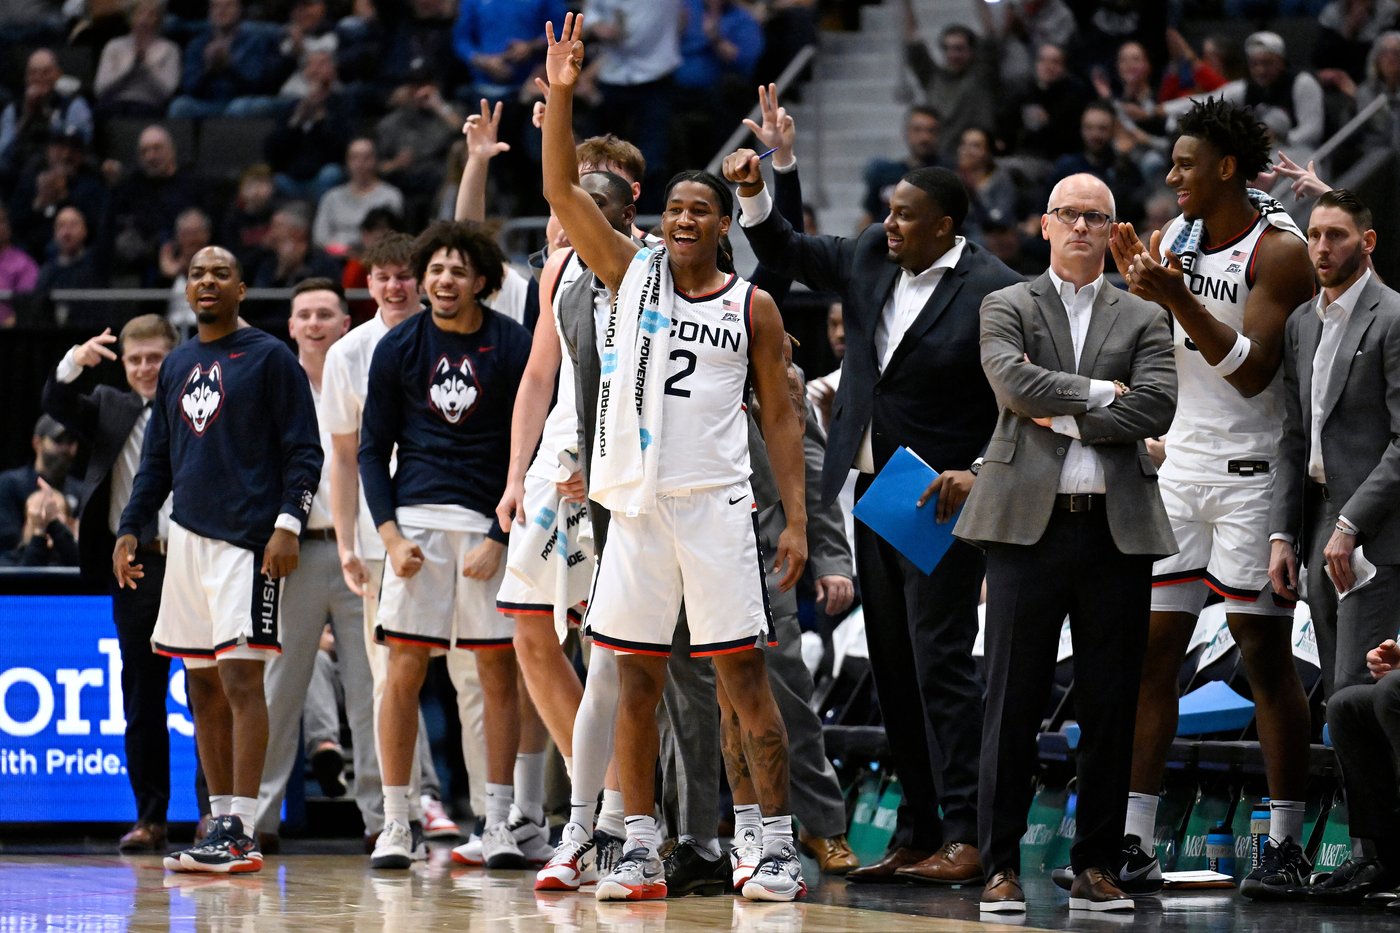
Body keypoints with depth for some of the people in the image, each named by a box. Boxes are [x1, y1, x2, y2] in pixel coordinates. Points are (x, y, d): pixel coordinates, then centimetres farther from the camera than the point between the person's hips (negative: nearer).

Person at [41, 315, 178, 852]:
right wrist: (74, 363, -18)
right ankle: (150, 817, 10)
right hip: (136, 566, 3)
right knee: (142, 697, 5)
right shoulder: (109, 409, 13)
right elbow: (57, 405, -1)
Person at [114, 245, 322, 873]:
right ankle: (221, 822, 13)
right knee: (203, 688, 7)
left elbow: (303, 453, -5)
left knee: (240, 680, -12)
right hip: (187, 538, 7)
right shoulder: (176, 365, 17)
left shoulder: (269, 357, -1)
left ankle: (239, 833, -15)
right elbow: (157, 461, 23)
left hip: (247, 538, -7)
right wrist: (130, 529, 14)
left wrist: (288, 523, -16)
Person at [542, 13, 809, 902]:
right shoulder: (632, 271, 9)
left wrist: (797, 517, -2)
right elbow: (563, 191, 0)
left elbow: (782, 417, 6)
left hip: (717, 504, -3)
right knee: (636, 680, 5)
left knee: (745, 679, -4)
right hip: (638, 502, 3)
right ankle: (641, 852, 10)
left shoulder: (753, 306, 4)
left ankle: (781, 847, 0)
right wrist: (561, 94, -12)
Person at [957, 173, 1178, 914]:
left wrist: (1062, 415, -6)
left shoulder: (1144, 320, 13)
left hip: (1117, 526, 2)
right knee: (1013, 703, -2)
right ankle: (1001, 866, 1)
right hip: (1029, 520, -2)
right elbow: (1013, 384, -9)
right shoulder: (1007, 308, 10)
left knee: (1110, 707, 3)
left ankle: (1096, 867, 9)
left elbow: (1156, 407, -3)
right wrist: (1099, 393, -6)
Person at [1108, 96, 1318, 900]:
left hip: (1252, 470, -6)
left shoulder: (1279, 250, -12)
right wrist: (1135, 285, -7)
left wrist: (1178, 298, -28)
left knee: (1267, 654, -2)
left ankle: (1288, 845, 6)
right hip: (1179, 464, 6)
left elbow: (1252, 371, -19)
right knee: (1150, 652, 1)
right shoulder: (1173, 237, 9)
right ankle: (1134, 847, 2)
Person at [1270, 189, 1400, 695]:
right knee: (1338, 693, 8)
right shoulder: (1302, 323, 15)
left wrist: (1350, 526, -18)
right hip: (1321, 529, 8)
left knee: (1357, 689, -13)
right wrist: (1281, 534, 7)